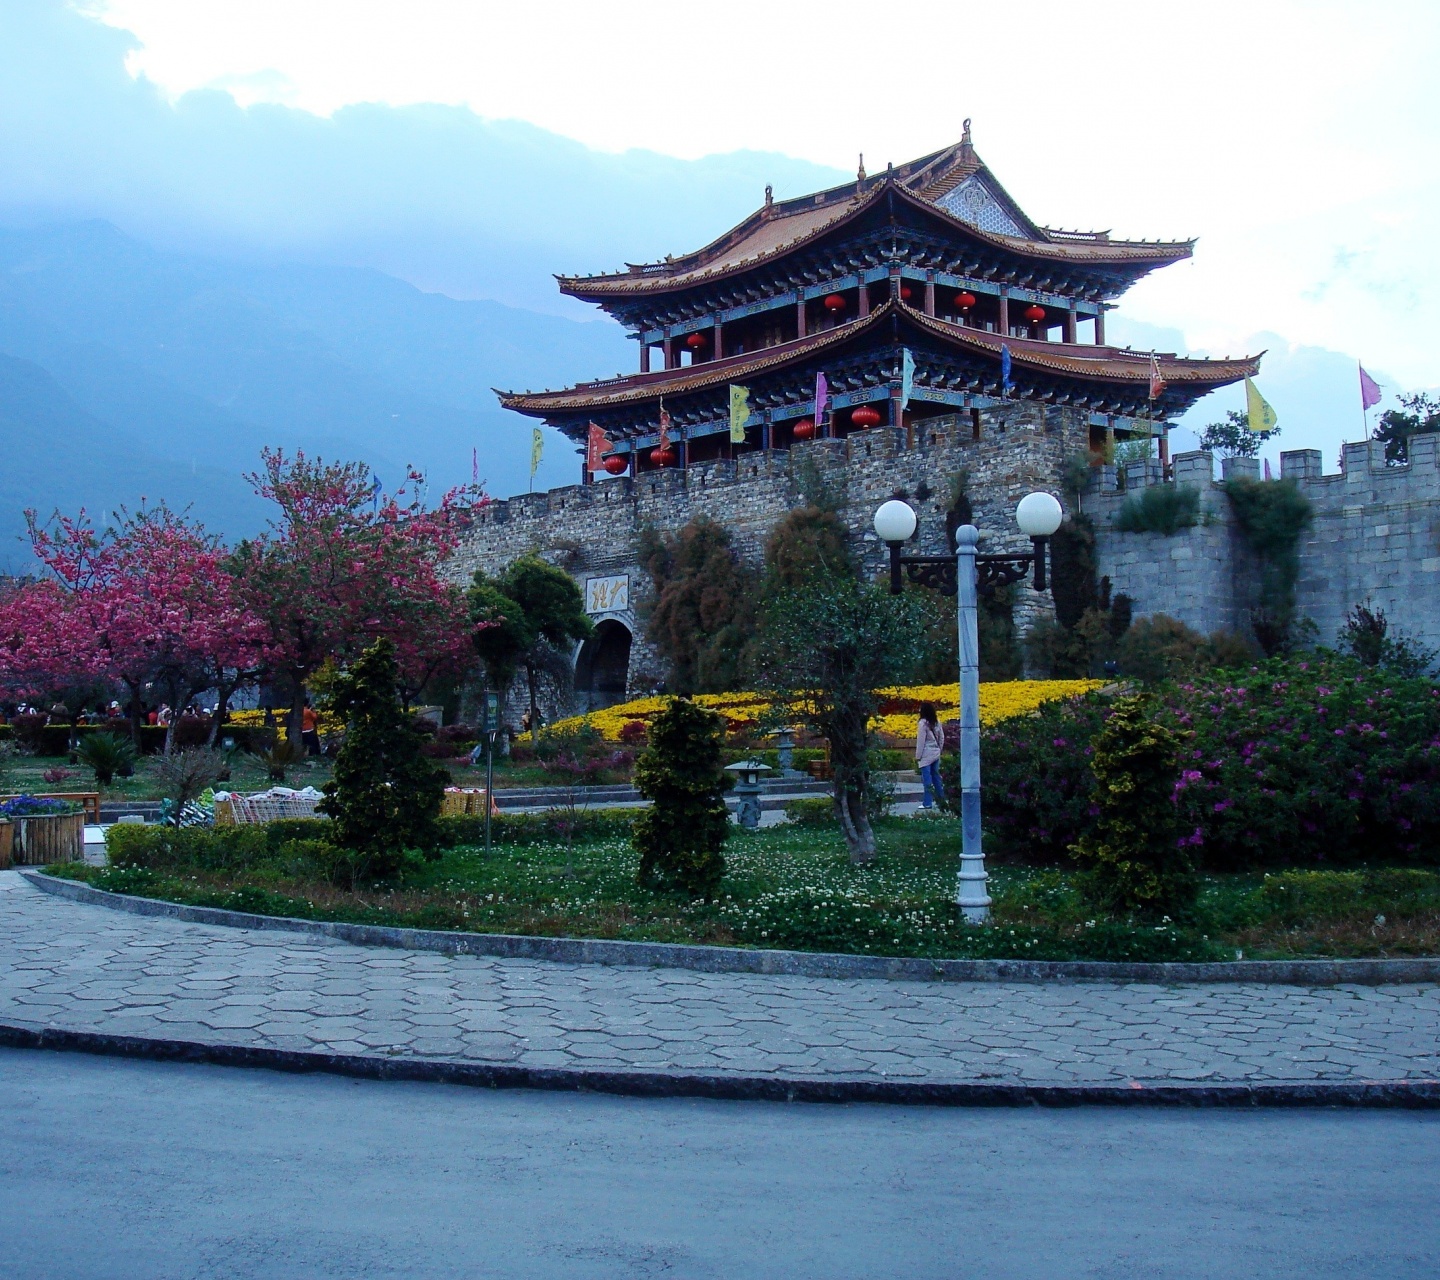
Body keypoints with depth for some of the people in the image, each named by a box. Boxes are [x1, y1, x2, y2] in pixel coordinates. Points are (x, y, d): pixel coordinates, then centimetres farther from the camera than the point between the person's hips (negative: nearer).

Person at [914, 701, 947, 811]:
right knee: (936, 776, 15)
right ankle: (941, 799, 21)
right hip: (936, 753, 7)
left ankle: (928, 803, -6)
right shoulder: (937, 722, 8)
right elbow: (941, 737, 13)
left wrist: (918, 756, -7)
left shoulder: (923, 723, -13)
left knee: (927, 778, -5)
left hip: (926, 755, -7)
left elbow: (920, 740, -13)